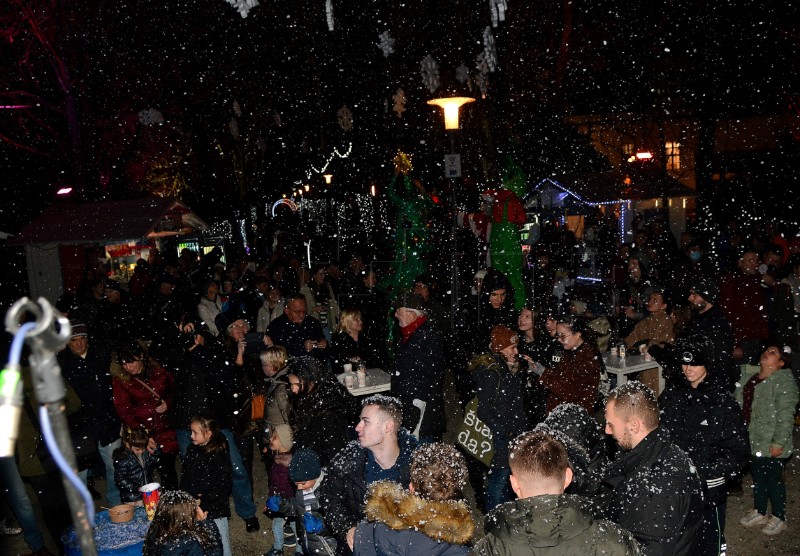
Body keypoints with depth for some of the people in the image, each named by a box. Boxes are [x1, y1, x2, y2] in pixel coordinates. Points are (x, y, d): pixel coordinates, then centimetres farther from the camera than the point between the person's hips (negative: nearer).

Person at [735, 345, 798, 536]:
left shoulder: (784, 381, -16)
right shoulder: (748, 375, 5)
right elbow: (740, 404, 18)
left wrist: (779, 442, -21)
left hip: (771, 443, -6)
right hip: (752, 440, 6)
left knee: (773, 479, 7)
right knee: (757, 476, 19)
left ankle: (778, 518, 26)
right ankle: (759, 513, 36)